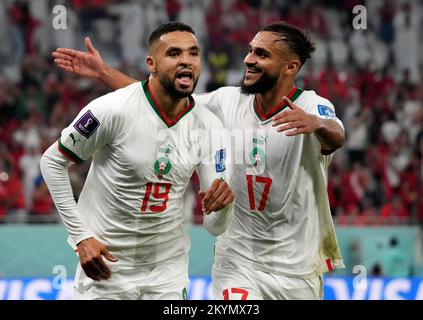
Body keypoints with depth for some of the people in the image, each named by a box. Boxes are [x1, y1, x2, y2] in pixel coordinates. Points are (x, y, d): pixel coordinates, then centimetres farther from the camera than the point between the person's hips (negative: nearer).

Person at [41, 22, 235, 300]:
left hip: (168, 272, 4)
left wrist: (224, 201, -28)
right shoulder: (114, 110, -18)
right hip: (106, 264, -3)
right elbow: (52, 162, -7)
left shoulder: (209, 126, -6)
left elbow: (216, 226, -4)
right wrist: (80, 236, -11)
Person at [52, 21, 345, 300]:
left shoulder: (312, 107, -15)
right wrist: (103, 72, 2)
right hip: (237, 262, 3)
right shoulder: (228, 102, -1)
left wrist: (315, 124, -59)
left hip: (296, 269, -2)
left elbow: (336, 137, -36)